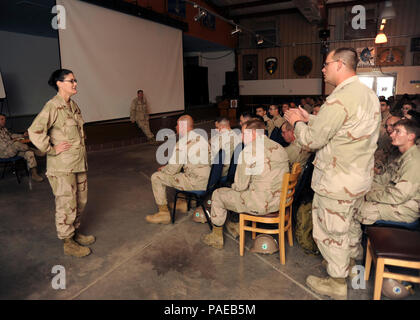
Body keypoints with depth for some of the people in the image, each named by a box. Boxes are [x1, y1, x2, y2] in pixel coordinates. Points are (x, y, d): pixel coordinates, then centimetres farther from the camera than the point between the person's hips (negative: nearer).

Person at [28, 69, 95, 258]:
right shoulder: (52, 106, -16)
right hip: (62, 166, -8)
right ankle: (68, 243, 18)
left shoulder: (73, 105, 10)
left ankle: (75, 233, 35)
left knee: (81, 201, 17)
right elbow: (34, 131, -23)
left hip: (79, 163, 8)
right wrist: (51, 149, -18)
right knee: (66, 204, 3)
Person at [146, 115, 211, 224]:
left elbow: (172, 169, -14)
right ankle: (183, 202, 37)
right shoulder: (201, 138, 11)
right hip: (208, 180, 9)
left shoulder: (182, 143, -16)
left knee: (156, 177, -1)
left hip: (195, 183, -9)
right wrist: (167, 167, 20)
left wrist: (162, 169, 10)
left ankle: (164, 213, 7)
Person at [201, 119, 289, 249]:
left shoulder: (249, 150, -15)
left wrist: (234, 186, 11)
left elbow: (240, 186, -14)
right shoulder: (279, 147, 9)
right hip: (282, 200, 8)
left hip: (261, 205, -8)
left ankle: (217, 238, 27)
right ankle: (240, 227, 43)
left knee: (218, 194, 11)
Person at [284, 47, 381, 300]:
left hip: (337, 182, -9)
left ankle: (337, 282, 26)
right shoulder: (369, 94, 6)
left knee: (331, 230, 8)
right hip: (359, 177, 10)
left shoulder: (340, 99, -26)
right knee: (349, 222, 27)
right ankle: (350, 263, 49)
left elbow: (312, 140, -21)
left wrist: (296, 122, -3)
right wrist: (308, 118, 10)